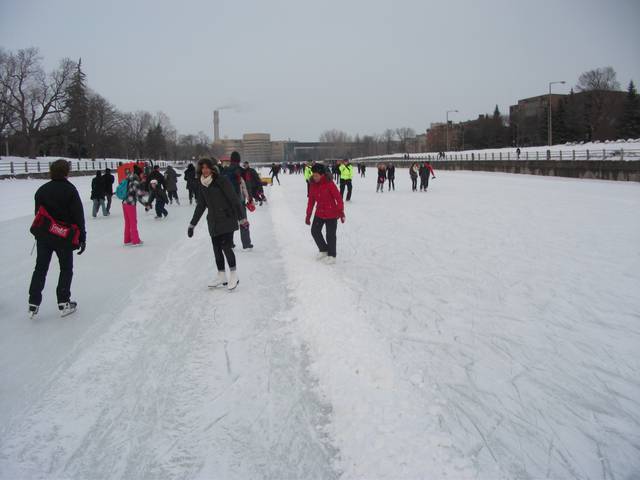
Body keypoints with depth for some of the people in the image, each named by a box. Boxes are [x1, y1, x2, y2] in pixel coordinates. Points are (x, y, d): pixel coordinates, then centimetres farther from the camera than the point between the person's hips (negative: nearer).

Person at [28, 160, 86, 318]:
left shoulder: (42, 190, 6)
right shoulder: (70, 190, -9)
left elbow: (38, 213, 10)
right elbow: (78, 216, -10)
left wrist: (41, 233, 17)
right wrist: (82, 238, -5)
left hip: (43, 235, 4)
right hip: (64, 237, -4)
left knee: (40, 268, 10)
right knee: (66, 269, 9)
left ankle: (33, 304, 8)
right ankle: (63, 303, 9)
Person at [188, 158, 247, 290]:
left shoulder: (222, 180, -11)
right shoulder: (201, 184, 7)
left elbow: (234, 199, -12)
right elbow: (200, 205, 14)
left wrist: (242, 217, -16)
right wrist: (192, 224, 16)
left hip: (227, 219, -6)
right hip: (213, 221, 6)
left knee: (226, 247, -11)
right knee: (217, 248, 9)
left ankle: (234, 276, 4)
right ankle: (221, 277, 22)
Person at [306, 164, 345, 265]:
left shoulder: (329, 184, -19)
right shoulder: (313, 185, -2)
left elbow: (338, 198, -17)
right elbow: (311, 201, 5)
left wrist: (341, 212, -20)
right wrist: (308, 215, 7)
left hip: (331, 214, -6)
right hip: (319, 214, 6)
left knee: (330, 235, -1)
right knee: (315, 231, 10)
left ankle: (331, 255, 17)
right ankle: (323, 250, 30)